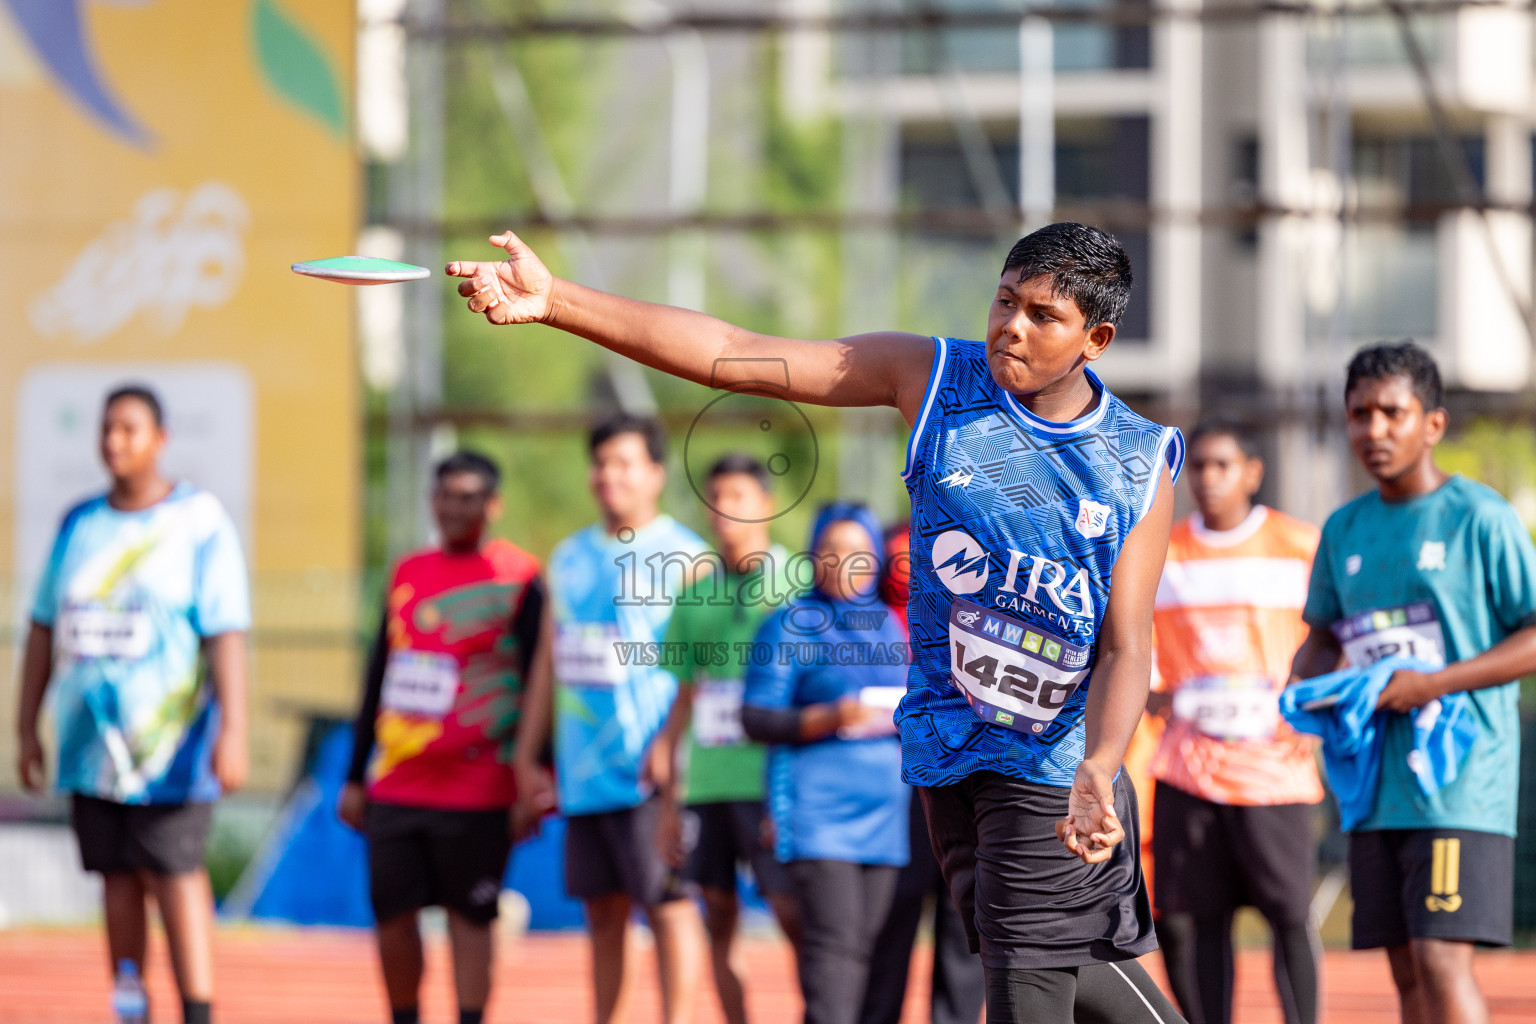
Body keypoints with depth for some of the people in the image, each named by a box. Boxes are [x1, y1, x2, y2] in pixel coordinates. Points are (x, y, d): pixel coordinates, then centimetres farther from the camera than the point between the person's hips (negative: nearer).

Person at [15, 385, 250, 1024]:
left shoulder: (200, 523, -5)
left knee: (177, 878, -11)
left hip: (170, 746, -5)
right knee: (118, 883, 6)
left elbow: (226, 634, -11)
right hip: (93, 740, 5)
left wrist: (233, 731, -18)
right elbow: (44, 629, 16)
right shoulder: (80, 525, 11)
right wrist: (27, 728, 14)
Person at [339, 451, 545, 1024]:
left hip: (477, 791, -5)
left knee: (470, 918, -1)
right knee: (392, 914, 5)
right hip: (396, 785, 5)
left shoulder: (519, 579, -4)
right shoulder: (408, 574, 12)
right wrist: (356, 776, 17)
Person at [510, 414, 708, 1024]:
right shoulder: (570, 558, 17)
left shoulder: (682, 557, -2)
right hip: (583, 767, 6)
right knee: (602, 907, 9)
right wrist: (527, 757, 14)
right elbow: (547, 664, 20)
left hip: (651, 768, -6)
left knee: (667, 902, -7)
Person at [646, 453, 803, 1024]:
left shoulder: (796, 583, 1)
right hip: (707, 780, 5)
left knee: (793, 913, -9)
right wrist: (669, 801, 15)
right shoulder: (696, 594, 14)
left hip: (771, 779, -5)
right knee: (719, 919, 5)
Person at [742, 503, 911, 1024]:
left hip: (883, 808, 6)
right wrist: (828, 718, -18)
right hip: (817, 807, -6)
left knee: (863, 943, 2)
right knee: (833, 939, -16)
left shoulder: (886, 625, 18)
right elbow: (757, 718, -5)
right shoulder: (791, 625, -1)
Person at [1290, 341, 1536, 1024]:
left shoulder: (1480, 519, -5)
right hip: (1377, 786, 6)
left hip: (1460, 783, -6)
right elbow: (1322, 638, 25)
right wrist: (1304, 685, 2)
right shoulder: (1345, 530, 13)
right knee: (1406, 969, 7)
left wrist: (1431, 684, -16)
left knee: (1442, 960, -15)